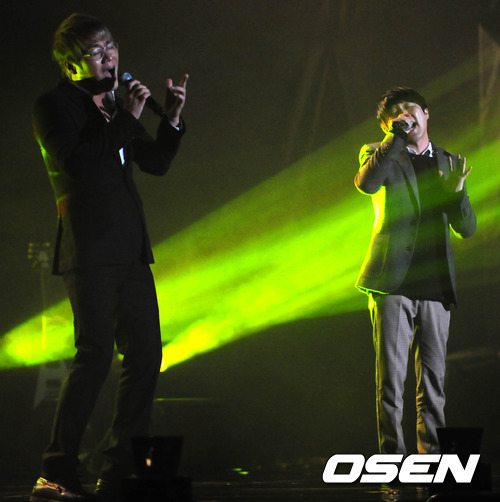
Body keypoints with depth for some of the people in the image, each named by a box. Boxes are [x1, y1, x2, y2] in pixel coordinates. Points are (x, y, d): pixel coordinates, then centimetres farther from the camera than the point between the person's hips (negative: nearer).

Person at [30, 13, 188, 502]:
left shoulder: (114, 105, 19)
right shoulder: (53, 106, -3)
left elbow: (155, 163, 22)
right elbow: (74, 164, -19)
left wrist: (172, 118, 6)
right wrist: (126, 119, -16)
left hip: (130, 249, 8)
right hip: (89, 249, -8)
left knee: (145, 353, 5)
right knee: (95, 353, -15)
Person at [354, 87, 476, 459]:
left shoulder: (447, 163, 18)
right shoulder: (379, 153, 9)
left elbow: (467, 229, 13)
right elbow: (366, 183, -17)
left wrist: (457, 191, -6)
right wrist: (397, 136, -11)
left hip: (436, 284, 3)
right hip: (393, 282, -3)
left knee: (434, 378, 3)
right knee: (391, 376, -5)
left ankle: (431, 456, 7)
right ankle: (392, 455, 0)